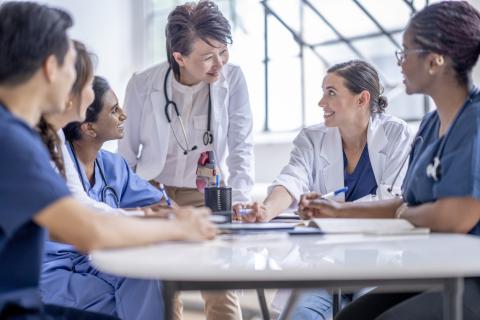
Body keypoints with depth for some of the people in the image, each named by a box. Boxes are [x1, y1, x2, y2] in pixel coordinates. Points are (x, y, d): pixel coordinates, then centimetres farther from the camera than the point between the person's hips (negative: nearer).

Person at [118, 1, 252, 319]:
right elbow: (127, 155, -1)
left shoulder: (233, 78, -11)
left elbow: (241, 146, -13)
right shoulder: (142, 85, -12)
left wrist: (239, 202, -26)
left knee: (222, 287, -9)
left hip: (208, 197, 0)